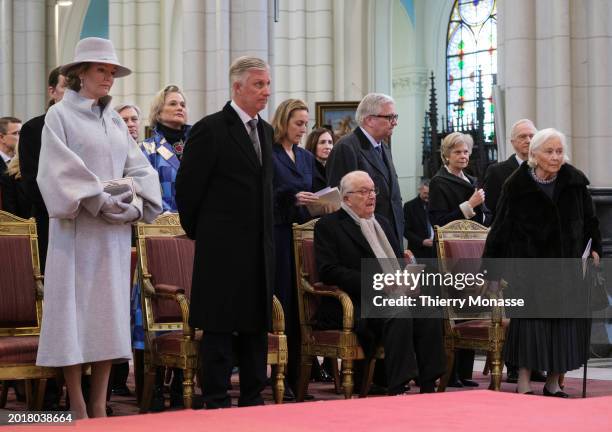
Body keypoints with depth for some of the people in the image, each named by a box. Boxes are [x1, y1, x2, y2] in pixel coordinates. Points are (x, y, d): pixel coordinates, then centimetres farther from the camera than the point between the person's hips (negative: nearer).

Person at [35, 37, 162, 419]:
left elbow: (140, 169, 11)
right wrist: (101, 201, -15)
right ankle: (78, 409, 0)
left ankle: (99, 406, 8)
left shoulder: (116, 121, 16)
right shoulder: (60, 115, 0)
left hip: (115, 232, 6)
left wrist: (135, 202, -8)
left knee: (109, 314, 4)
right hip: (76, 230, -5)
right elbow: (59, 172, -10)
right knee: (75, 314, -4)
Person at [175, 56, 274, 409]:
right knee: (220, 326, -2)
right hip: (223, 247, -7)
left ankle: (253, 399, 17)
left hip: (260, 247, 7)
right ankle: (217, 402, 3)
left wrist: (266, 234, 18)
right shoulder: (210, 129, -9)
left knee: (257, 324, 10)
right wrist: (197, 231, 1)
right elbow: (187, 187, -6)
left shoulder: (266, 131, 15)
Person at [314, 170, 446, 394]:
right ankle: (397, 391, -34)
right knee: (398, 315, -34)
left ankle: (429, 388, -26)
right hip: (354, 305, -6)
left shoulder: (382, 223, 26)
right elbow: (329, 271, -10)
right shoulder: (329, 225, 2)